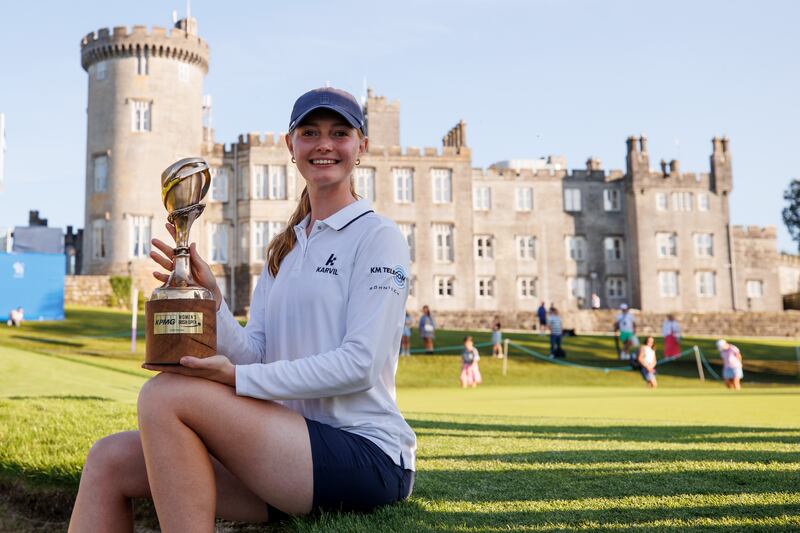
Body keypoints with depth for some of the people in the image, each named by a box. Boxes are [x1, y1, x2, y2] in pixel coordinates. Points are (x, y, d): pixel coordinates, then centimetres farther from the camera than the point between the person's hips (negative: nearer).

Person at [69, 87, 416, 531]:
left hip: (367, 457, -6)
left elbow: (361, 364, -13)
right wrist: (210, 297, -10)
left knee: (166, 394, -21)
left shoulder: (378, 236, -3)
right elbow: (255, 354, 8)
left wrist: (237, 378, -19)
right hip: (294, 446, 7)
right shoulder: (283, 249, 18)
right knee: (111, 460, -7)